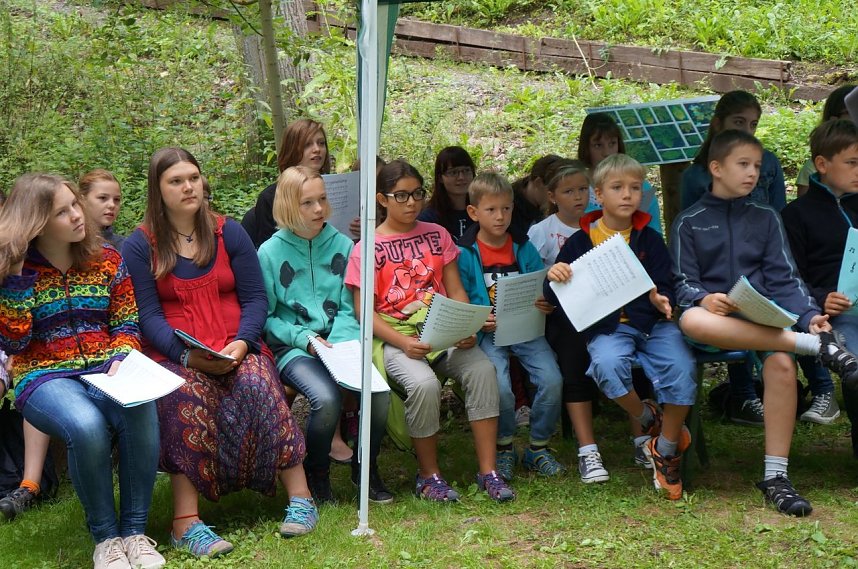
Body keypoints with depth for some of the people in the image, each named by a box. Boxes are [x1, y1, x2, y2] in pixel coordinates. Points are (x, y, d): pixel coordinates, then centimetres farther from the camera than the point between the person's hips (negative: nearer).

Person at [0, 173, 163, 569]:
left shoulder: (106, 260, 9)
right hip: (45, 377, -2)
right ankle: (105, 537, -18)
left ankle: (134, 531, -21)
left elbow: (127, 322, 10)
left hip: (105, 371, 3)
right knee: (87, 427, -38)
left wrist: (121, 357, -12)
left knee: (140, 411, -34)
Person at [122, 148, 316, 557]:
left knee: (257, 384, -32)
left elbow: (255, 298, 7)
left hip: (236, 350, 2)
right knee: (187, 394, -35)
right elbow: (148, 315, -1)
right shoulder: (139, 246, 5)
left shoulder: (229, 233, 11)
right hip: (173, 354, -2)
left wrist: (242, 344, -13)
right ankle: (186, 523, -39)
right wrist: (187, 355, -19)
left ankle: (300, 499, -27)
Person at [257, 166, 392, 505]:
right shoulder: (271, 253, 0)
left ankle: (366, 467, 2)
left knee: (378, 390, -26)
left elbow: (349, 308, 7)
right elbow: (265, 318, 1)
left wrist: (339, 343, -11)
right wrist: (304, 338, -13)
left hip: (339, 342, 3)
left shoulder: (342, 246, 8)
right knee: (327, 398, -33)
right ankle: (317, 476, -4)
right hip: (292, 348, -3)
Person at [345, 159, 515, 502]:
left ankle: (487, 470, -20)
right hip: (395, 337, -3)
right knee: (423, 383, -34)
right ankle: (429, 475, -13)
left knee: (482, 370, -27)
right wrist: (403, 343, -18)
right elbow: (365, 312, -3)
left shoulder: (436, 235, 15)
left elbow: (456, 290, 12)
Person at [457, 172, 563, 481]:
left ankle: (538, 448, 4)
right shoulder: (465, 253, 0)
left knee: (552, 380, -19)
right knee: (500, 387, -26)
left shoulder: (523, 247, 10)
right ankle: (504, 449, 3)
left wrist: (546, 305, -10)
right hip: (489, 332, -3)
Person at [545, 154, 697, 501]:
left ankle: (666, 451, -8)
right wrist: (553, 279, -16)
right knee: (607, 365, -35)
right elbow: (556, 298, 7)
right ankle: (650, 421, -5)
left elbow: (664, 286, 8)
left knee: (681, 367, -27)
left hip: (651, 320, 1)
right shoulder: (580, 241, 7)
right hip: (606, 327, -1)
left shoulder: (649, 239, 11)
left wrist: (661, 300, -16)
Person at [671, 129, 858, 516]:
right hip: (716, 317, -2)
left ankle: (775, 476, -28)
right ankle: (816, 345, -42)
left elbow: (784, 278, 8)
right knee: (691, 320, -40)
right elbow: (683, 283, 4)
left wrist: (809, 314, -11)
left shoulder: (766, 218, 17)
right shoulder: (689, 223, 11)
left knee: (781, 363, -34)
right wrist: (704, 299, -19)